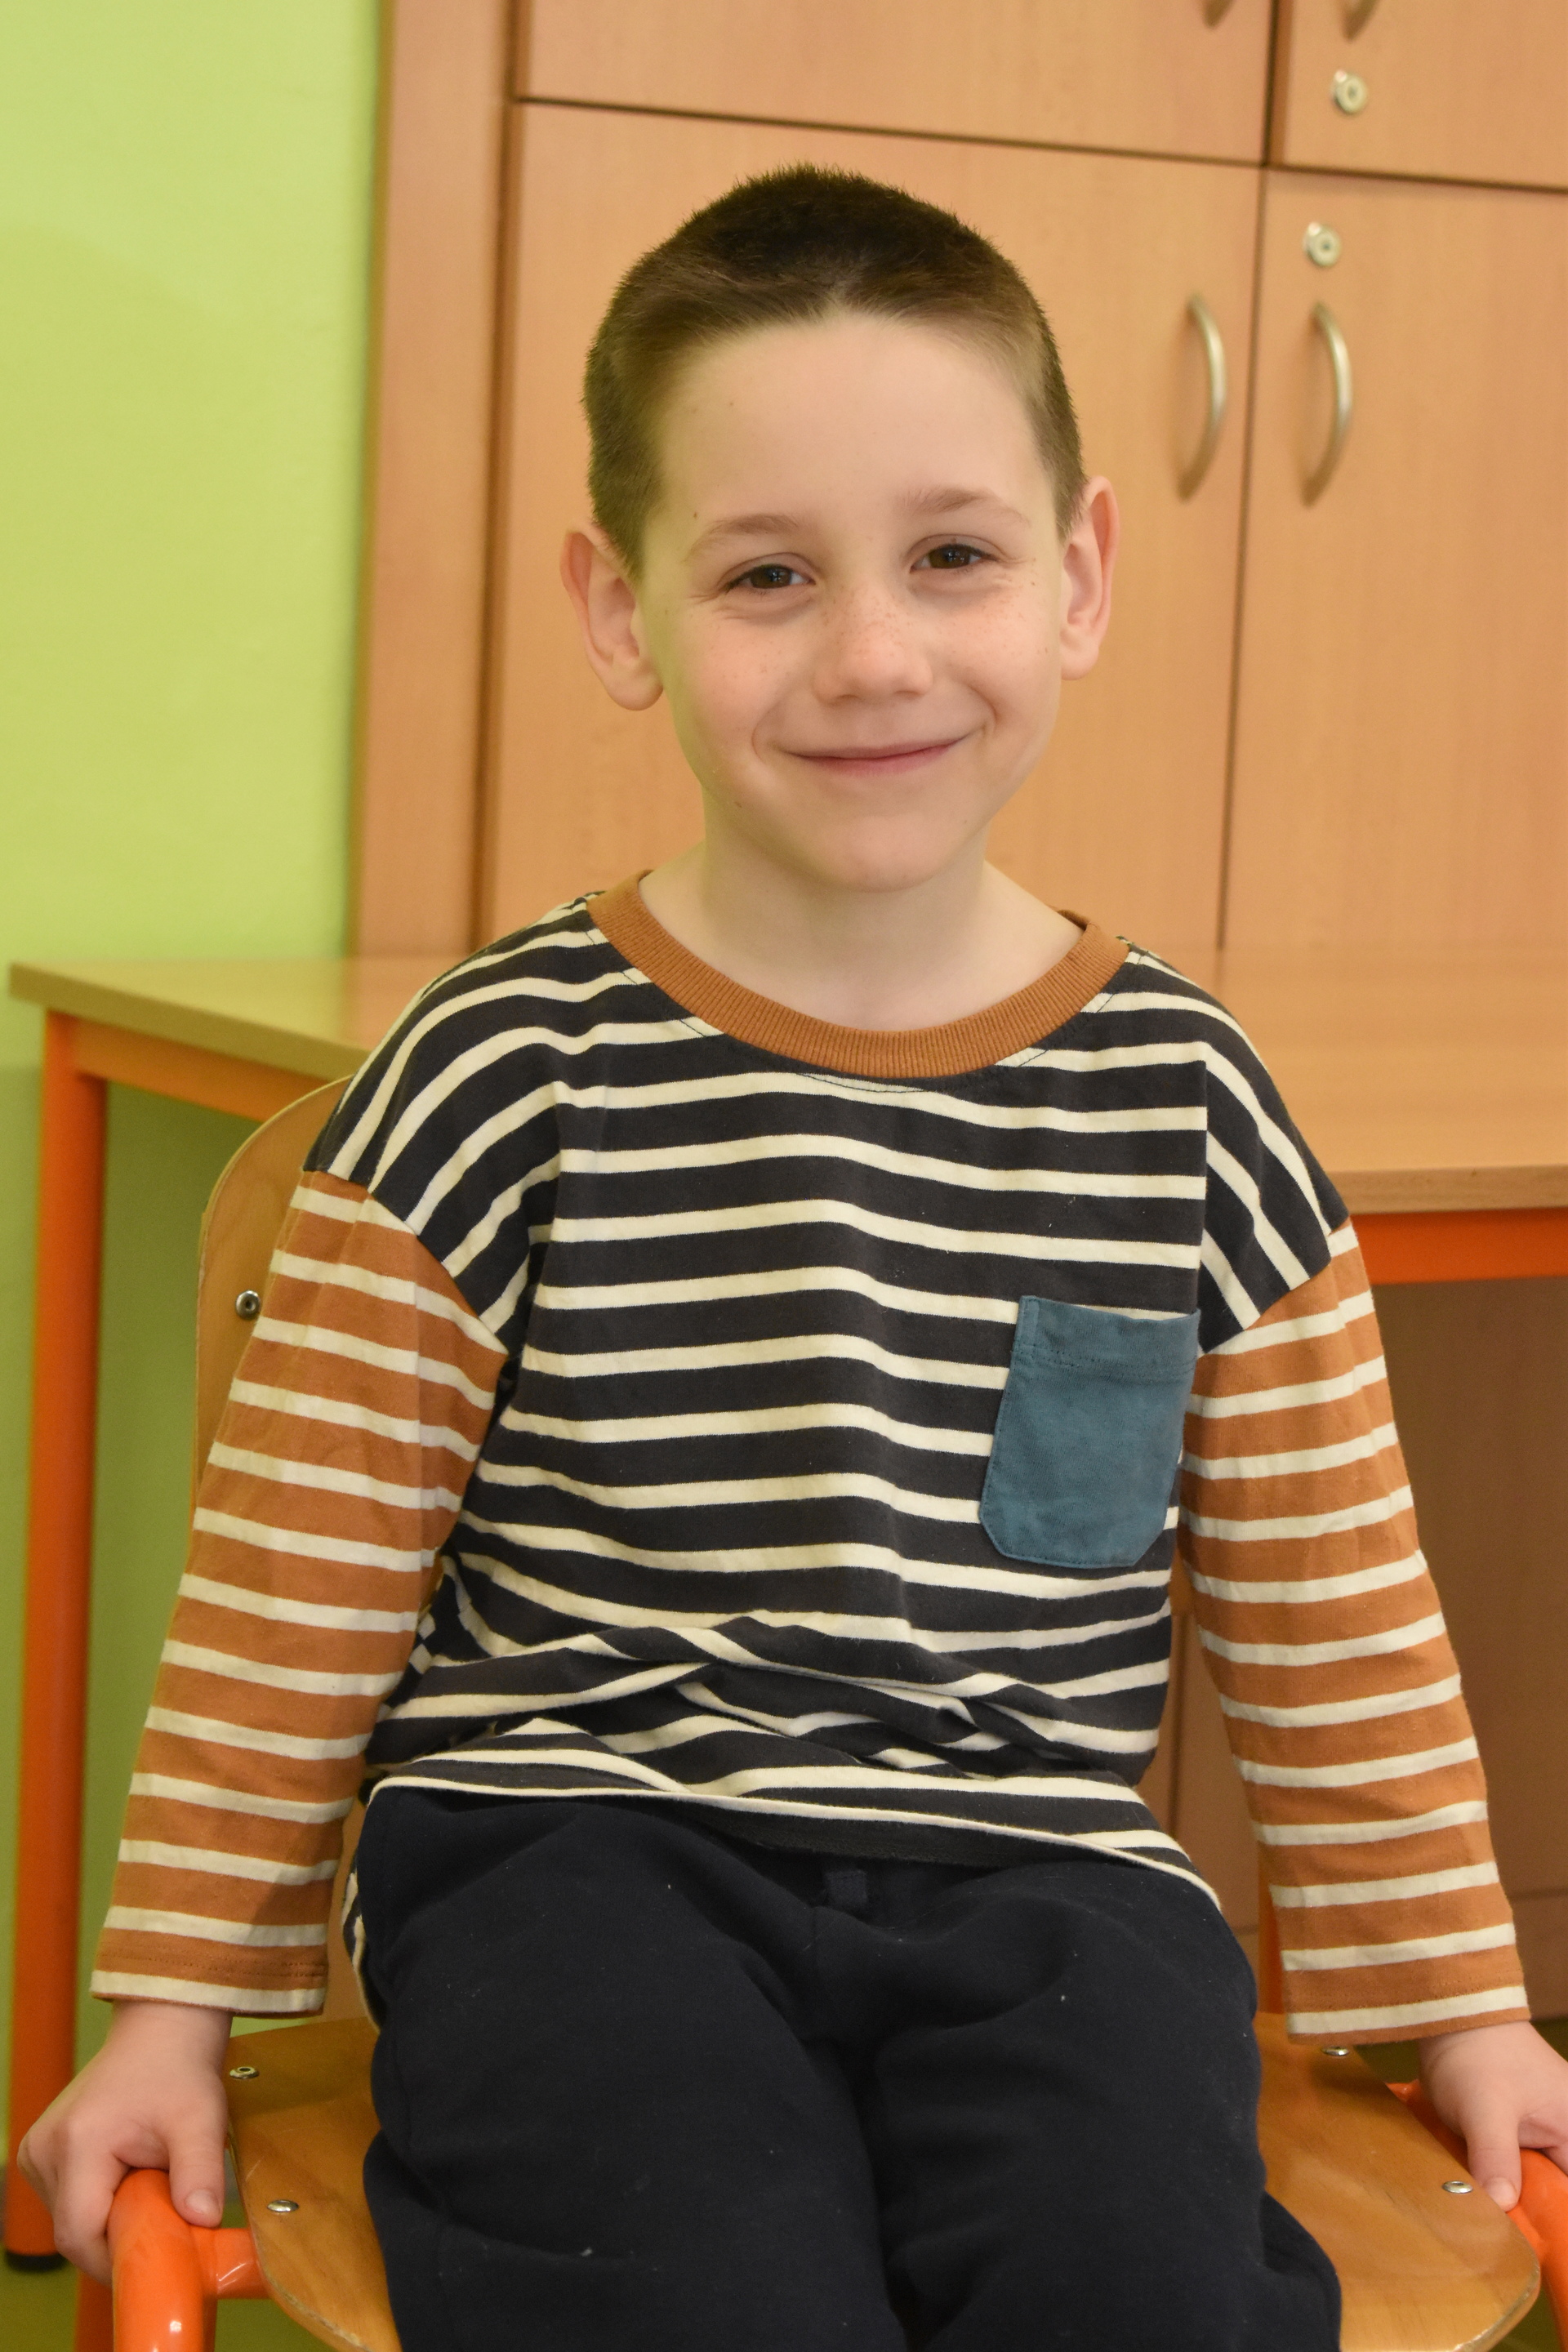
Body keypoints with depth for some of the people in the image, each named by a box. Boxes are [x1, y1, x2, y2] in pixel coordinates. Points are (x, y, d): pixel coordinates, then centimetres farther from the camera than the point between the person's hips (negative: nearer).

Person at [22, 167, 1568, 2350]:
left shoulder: (1189, 1102, 7)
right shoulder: (505, 1079, 0)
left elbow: (1339, 1622, 15)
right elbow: (293, 1589, 5)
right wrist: (177, 2001, 7)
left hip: (1033, 1868, 2)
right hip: (583, 1841, -2)